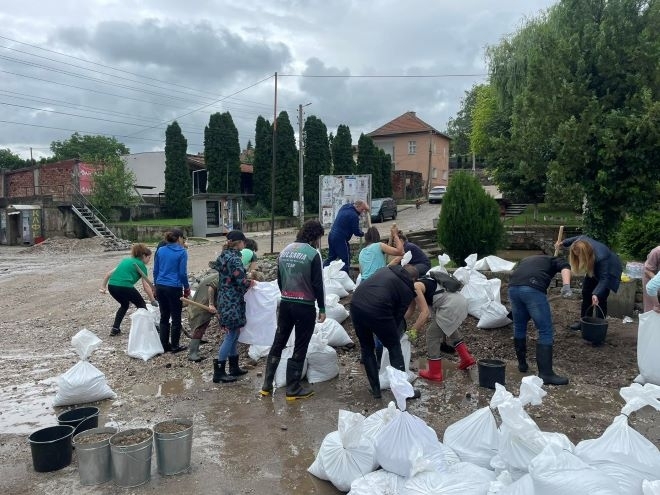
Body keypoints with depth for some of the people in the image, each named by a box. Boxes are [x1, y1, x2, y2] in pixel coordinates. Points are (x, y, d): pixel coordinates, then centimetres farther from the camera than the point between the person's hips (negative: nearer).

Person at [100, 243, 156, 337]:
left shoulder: (126, 260, 26)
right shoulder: (141, 265, 6)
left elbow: (109, 273, 22)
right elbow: (146, 286, 1)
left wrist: (103, 286, 26)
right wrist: (153, 301, 4)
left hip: (111, 286, 7)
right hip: (124, 287, -7)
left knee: (124, 305, 30)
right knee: (141, 304, 15)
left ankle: (115, 329, 25)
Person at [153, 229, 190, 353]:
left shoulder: (161, 250, 8)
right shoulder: (181, 252, -8)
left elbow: (155, 271, 12)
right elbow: (182, 273, -8)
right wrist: (187, 288, 5)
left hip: (160, 287, 6)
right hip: (174, 288, -6)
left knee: (164, 317, 14)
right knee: (176, 318, 7)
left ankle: (165, 345, 21)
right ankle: (174, 346, 15)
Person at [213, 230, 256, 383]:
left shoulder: (223, 256, 11)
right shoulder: (235, 258, -17)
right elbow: (241, 281, -21)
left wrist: (246, 280, 15)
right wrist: (251, 283, -1)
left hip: (224, 300, 10)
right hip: (233, 302, -10)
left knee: (232, 334, 17)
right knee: (231, 336, -2)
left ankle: (234, 367, 27)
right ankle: (218, 372, 3)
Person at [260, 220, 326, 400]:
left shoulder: (285, 251, 8)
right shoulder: (313, 254, -12)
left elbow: (279, 280, 14)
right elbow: (318, 284, -12)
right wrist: (322, 308, -4)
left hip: (285, 304, 6)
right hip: (305, 306, -6)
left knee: (278, 343, 14)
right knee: (300, 348, 5)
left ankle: (267, 386, 19)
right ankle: (293, 389, 13)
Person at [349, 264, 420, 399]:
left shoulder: (386, 270, 25)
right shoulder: (408, 290, 12)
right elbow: (398, 315, 12)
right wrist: (392, 332, 31)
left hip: (356, 305, 5)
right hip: (377, 311, -5)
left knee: (366, 348, 23)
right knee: (394, 347, 17)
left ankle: (375, 389, 28)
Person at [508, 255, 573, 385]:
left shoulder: (526, 260, 41)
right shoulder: (554, 260, 28)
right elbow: (565, 267, 2)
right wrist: (566, 286, -15)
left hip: (513, 288, 5)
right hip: (533, 289, -5)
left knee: (519, 327, 23)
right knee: (546, 332, 3)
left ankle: (522, 364, 34)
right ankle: (545, 374, 2)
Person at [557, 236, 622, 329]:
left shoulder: (601, 257, -44)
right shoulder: (582, 241, -29)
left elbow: (604, 278, -40)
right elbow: (580, 237, -3)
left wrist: (596, 294, -51)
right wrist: (563, 242, 7)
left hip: (609, 270, -7)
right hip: (594, 269, 7)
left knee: (600, 297, -12)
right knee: (586, 293, 5)